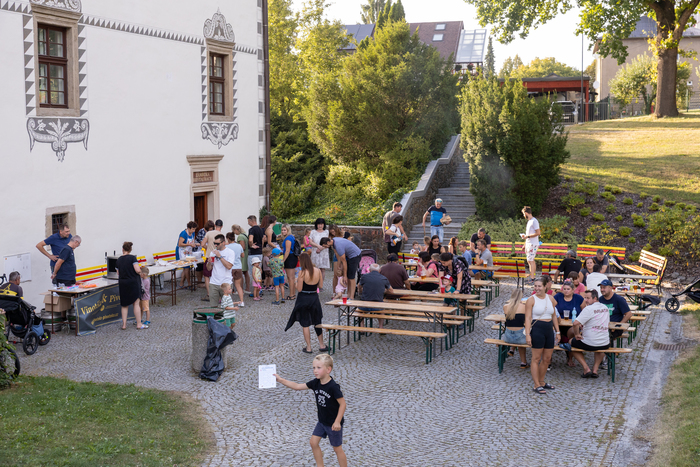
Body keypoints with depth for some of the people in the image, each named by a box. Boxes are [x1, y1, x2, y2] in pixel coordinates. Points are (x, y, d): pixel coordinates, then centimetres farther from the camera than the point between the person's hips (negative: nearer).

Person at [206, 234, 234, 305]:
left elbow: (229, 266, -17)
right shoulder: (213, 252, 11)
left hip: (225, 283, -4)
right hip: (213, 283, 4)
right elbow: (209, 268, 14)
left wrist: (220, 256, -16)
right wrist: (209, 262, -7)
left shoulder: (230, 252, -2)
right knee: (214, 306, 3)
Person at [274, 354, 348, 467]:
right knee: (313, 442, 9)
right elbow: (297, 386, -1)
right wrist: (280, 380, -8)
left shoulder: (333, 387, -26)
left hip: (333, 423, -7)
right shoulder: (316, 383, -5)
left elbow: (343, 404, -23)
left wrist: (337, 421, -24)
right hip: (322, 421, 7)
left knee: (337, 448, 5)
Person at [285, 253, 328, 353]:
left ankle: (308, 347, 11)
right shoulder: (318, 271, -3)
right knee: (317, 322, 18)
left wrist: (297, 281, 3)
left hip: (303, 299, -4)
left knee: (305, 324, 7)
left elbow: (299, 289, -15)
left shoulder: (302, 273, -17)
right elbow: (319, 285, 7)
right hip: (314, 298, 4)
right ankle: (321, 345, 25)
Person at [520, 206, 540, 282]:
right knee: (531, 260, 11)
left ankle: (531, 279, -12)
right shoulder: (529, 221, 17)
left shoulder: (534, 221, -13)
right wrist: (525, 245, 23)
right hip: (529, 244, 10)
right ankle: (532, 277, 16)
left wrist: (527, 236, -18)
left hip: (533, 244, -10)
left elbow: (538, 233, -20)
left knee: (530, 260, -12)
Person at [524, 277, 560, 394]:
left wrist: (557, 332, 12)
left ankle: (542, 382, 24)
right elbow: (528, 318, -10)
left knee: (547, 359, 11)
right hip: (537, 329, -6)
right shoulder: (531, 300, -6)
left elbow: (554, 316, 16)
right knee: (536, 358, -2)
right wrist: (528, 334, -17)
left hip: (549, 330, 6)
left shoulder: (551, 299, 9)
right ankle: (537, 385, 3)